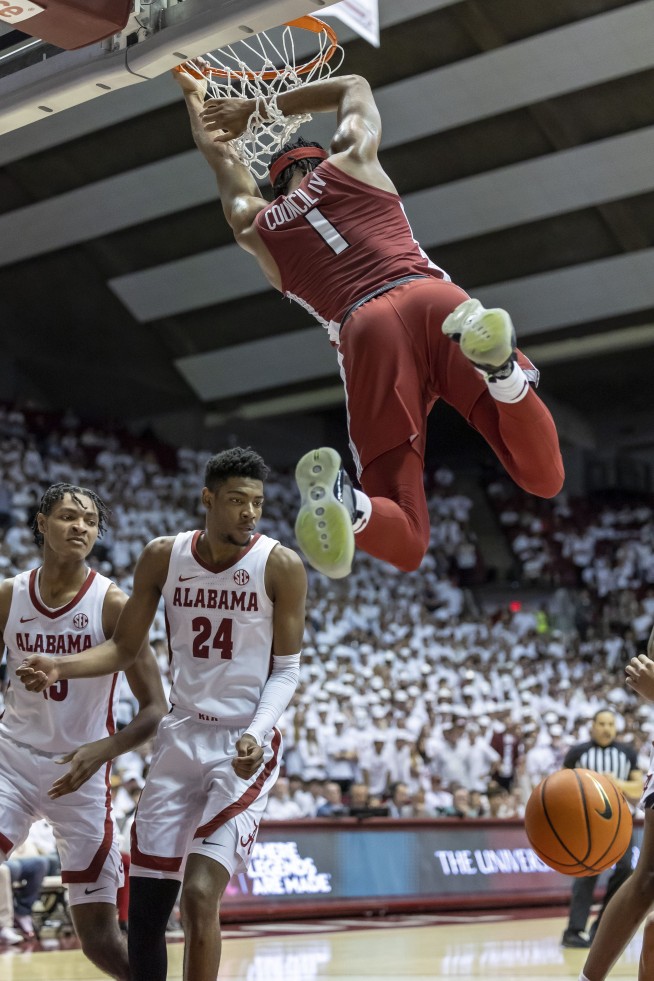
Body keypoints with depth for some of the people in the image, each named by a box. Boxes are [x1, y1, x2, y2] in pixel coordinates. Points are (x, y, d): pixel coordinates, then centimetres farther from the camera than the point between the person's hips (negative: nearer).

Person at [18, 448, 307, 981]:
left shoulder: (281, 566, -9)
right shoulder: (163, 557, 0)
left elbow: (286, 670, -5)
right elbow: (126, 648, 7)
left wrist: (257, 733, -22)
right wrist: (62, 667, -12)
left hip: (247, 746, -4)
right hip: (182, 737, 4)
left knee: (200, 894, -17)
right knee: (145, 907, 5)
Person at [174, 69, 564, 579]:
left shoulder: (253, 223, 28)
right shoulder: (351, 160, 26)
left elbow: (221, 157, 51)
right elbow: (354, 86, 49)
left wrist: (194, 94, 69)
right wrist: (258, 107, 50)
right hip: (434, 296, 0)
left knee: (406, 541, 5)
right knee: (543, 476, -1)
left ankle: (345, 502, -31)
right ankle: (499, 366, -31)